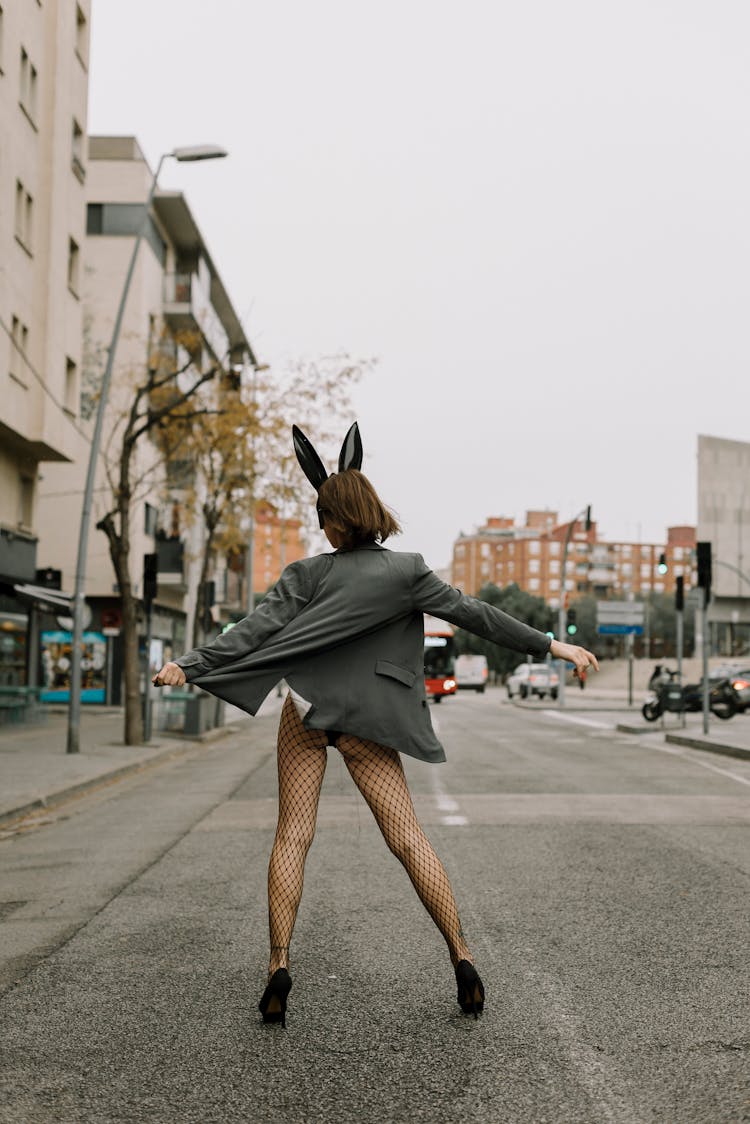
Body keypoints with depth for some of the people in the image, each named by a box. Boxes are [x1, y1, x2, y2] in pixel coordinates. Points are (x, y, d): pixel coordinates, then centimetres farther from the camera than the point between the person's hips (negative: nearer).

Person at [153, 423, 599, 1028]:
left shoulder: (308, 574, -2)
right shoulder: (407, 572, -2)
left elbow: (259, 629, -10)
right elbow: (474, 614, -1)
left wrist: (190, 664, -10)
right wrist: (551, 645, 4)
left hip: (307, 711, 0)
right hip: (366, 726, 0)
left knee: (292, 836, 4)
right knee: (409, 838, 4)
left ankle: (279, 967, -2)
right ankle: (463, 961, 3)